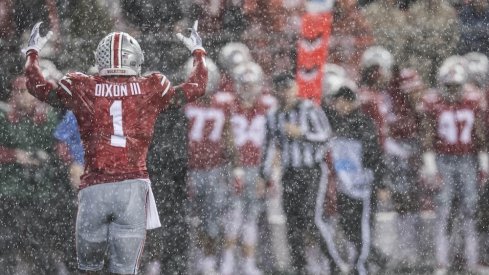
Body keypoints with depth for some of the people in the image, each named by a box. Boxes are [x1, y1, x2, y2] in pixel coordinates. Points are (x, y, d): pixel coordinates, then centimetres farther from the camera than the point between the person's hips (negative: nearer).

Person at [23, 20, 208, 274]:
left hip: (94, 189, 0)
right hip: (133, 187, 0)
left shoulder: (81, 88, 5)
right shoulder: (151, 89, 6)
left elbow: (37, 86, 21)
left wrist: (33, 52, 39)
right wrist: (198, 52, 38)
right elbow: (196, 88, 21)